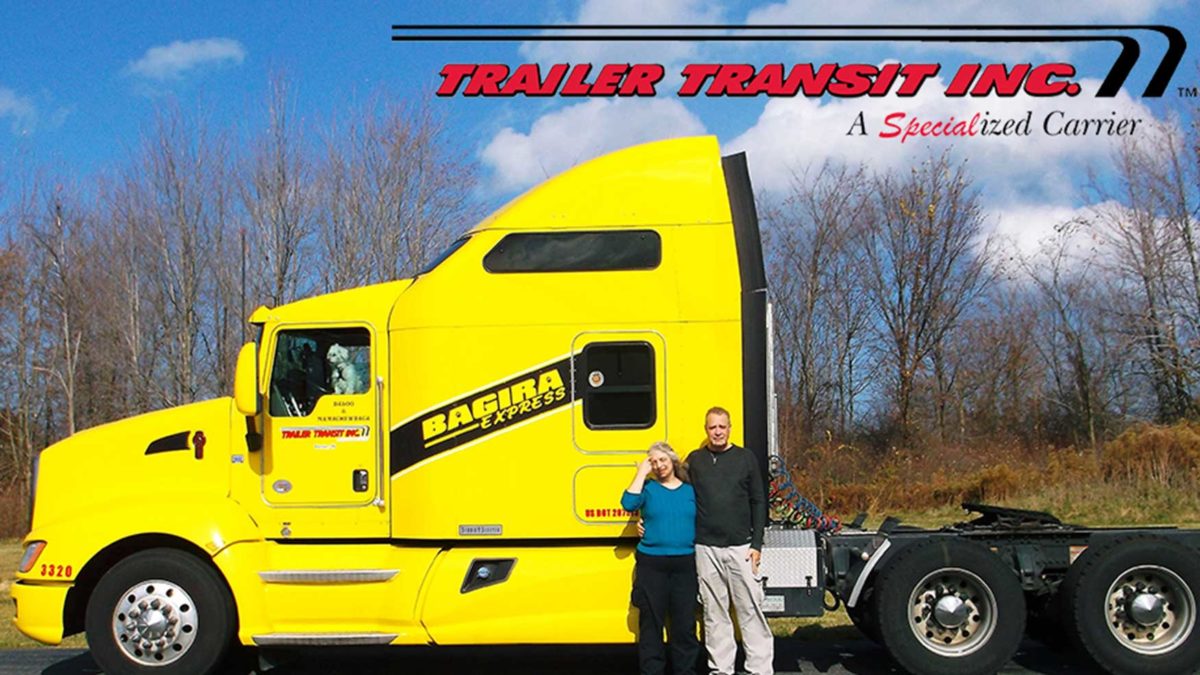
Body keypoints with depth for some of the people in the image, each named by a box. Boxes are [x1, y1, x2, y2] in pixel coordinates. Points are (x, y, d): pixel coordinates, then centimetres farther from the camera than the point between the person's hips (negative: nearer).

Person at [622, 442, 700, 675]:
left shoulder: (690, 490, 11)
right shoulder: (648, 488, 4)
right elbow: (628, 504, -15)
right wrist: (642, 473, -8)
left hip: (685, 564, 2)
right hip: (652, 564, -1)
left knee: (685, 623, 4)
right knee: (651, 622, 3)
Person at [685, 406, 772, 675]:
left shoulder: (746, 458, 4)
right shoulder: (694, 460, 7)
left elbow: (758, 502, 5)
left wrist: (756, 545, -1)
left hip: (741, 547, -1)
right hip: (706, 549, 1)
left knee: (751, 610, 0)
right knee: (714, 613, 6)